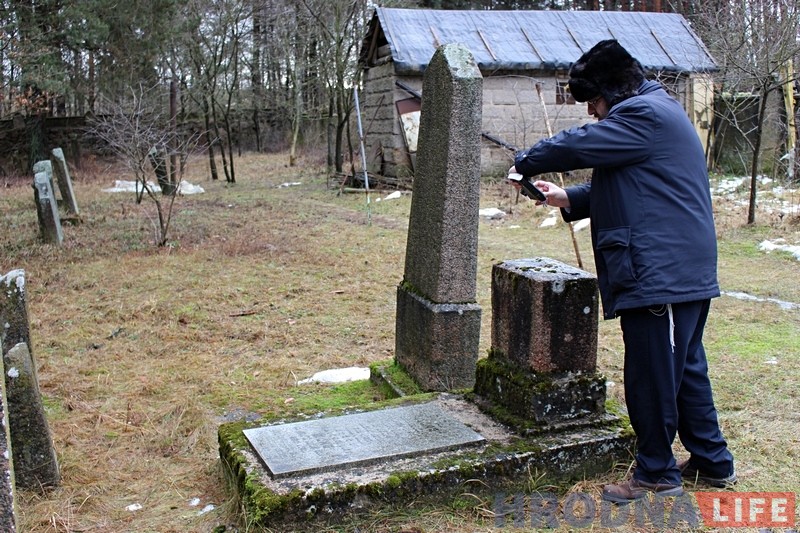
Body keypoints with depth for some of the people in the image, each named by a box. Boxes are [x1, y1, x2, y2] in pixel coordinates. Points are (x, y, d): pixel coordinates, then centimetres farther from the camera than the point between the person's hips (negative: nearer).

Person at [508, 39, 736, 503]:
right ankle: (712, 462, 32)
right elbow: (622, 187, 22)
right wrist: (568, 198, 11)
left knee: (652, 377, 0)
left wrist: (525, 164, 0)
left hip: (661, 273, -11)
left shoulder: (643, 114, -14)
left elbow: (576, 146, -17)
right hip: (687, 271, 11)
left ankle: (657, 475, 15)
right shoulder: (657, 113, 20)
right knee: (686, 369, 19)